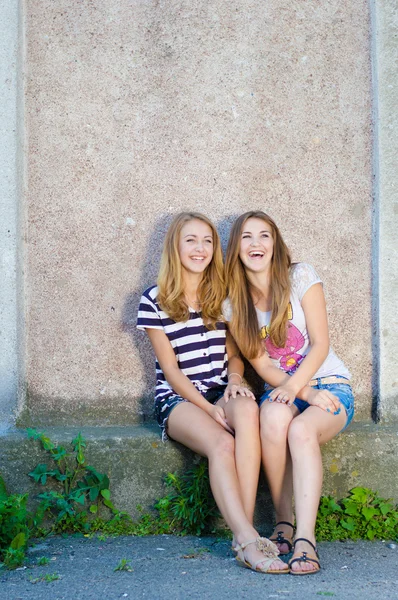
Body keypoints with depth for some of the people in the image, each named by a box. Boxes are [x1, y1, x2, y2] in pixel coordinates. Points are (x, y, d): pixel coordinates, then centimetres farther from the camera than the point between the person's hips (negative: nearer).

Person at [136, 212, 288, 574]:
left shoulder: (222, 297, 13)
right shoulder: (155, 301, 0)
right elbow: (171, 369, -4)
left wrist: (234, 380, -8)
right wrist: (208, 407, -15)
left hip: (221, 394, 3)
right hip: (178, 399, -3)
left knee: (247, 409, -35)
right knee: (222, 444, -35)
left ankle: (243, 533, -37)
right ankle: (248, 540, -38)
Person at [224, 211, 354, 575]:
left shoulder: (300, 277, -2)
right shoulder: (233, 304, 4)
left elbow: (320, 344, -8)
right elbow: (261, 365, -3)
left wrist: (293, 386, -23)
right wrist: (306, 393, -18)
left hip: (330, 384, -1)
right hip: (281, 391, 2)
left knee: (301, 429, -34)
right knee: (273, 417, -34)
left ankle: (305, 540, -37)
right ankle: (283, 523, -20)